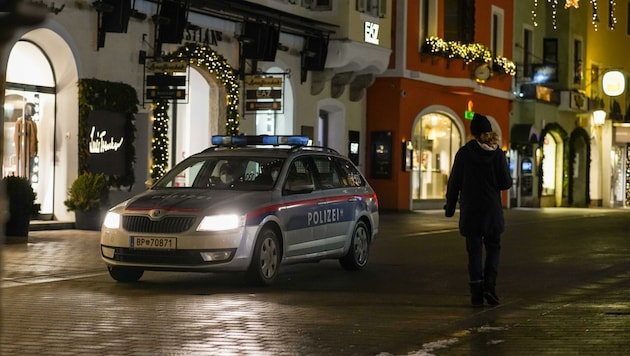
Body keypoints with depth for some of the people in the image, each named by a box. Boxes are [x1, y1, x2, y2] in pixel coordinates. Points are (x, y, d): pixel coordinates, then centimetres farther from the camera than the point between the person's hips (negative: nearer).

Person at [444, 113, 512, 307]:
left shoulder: (464, 153, -5)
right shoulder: (497, 154, -6)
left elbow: (454, 182, -2)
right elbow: (506, 183, -3)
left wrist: (450, 207, 10)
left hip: (470, 211, 0)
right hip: (492, 210, 0)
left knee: (474, 251, 5)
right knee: (493, 247, 14)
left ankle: (476, 293, 1)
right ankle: (489, 285, -4)